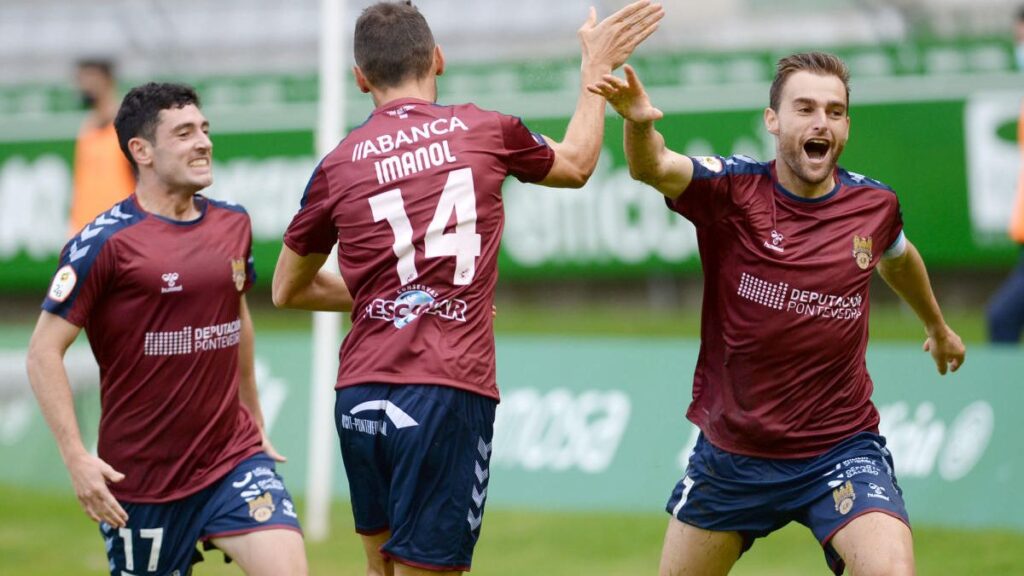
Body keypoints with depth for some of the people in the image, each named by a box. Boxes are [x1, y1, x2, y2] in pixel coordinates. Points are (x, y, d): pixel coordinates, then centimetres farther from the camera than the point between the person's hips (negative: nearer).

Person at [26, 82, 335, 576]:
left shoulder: (233, 225, 6)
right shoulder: (105, 241, -11)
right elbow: (44, 352, -12)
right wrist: (76, 457, -19)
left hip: (233, 456, 4)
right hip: (140, 475, -4)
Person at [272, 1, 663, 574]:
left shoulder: (338, 166, 6)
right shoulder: (485, 130, 3)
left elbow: (288, 290, 20)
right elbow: (576, 164, 26)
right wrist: (597, 67, 38)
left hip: (361, 395, 3)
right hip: (447, 394, -3)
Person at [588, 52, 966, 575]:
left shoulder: (874, 203, -2)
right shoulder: (732, 189, -11)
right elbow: (652, 169, -31)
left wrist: (937, 325, 40)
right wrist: (639, 124, -54)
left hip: (840, 448, 0)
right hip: (732, 449, 0)